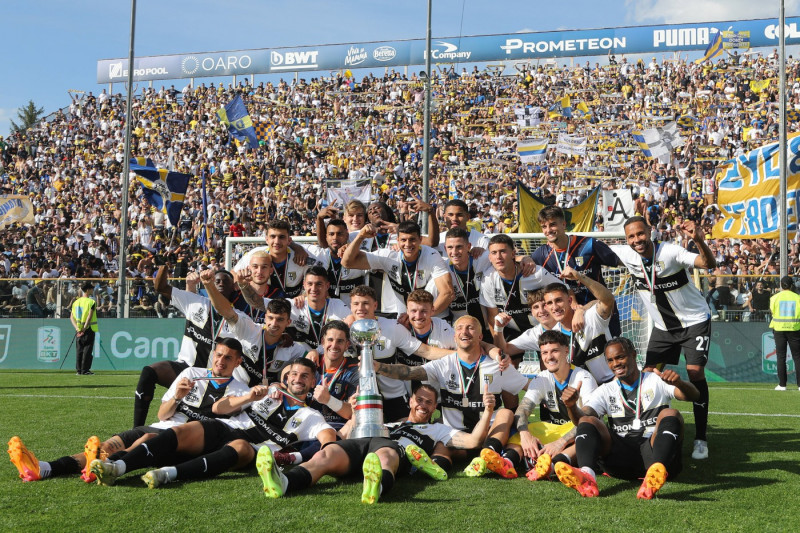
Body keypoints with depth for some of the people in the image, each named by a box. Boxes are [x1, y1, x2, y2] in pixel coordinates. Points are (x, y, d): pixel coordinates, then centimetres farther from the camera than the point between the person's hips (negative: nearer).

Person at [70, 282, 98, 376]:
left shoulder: (76, 301, 9)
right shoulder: (91, 302, -9)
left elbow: (71, 317, 3)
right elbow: (89, 316, -18)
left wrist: (77, 328, -4)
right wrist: (84, 328, -17)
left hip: (79, 330, 5)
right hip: (89, 329, -5)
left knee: (79, 350, 10)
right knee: (87, 349, -1)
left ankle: (78, 370, 11)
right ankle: (85, 370, -2)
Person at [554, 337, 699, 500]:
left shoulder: (657, 381, 15)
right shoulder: (606, 391, 21)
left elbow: (694, 396, -2)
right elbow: (580, 418, 4)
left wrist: (678, 383, -26)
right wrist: (572, 406, -20)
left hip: (652, 452, -2)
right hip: (620, 454, 2)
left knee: (671, 414, -26)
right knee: (587, 421, -18)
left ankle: (656, 473, -55)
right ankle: (586, 475, -49)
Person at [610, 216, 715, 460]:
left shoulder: (671, 252, -28)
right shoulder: (627, 255, -13)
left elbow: (709, 264, -39)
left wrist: (699, 241, -59)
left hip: (695, 321, -5)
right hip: (663, 326, 5)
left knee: (695, 372, -17)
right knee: (647, 375, -2)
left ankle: (701, 438, -6)